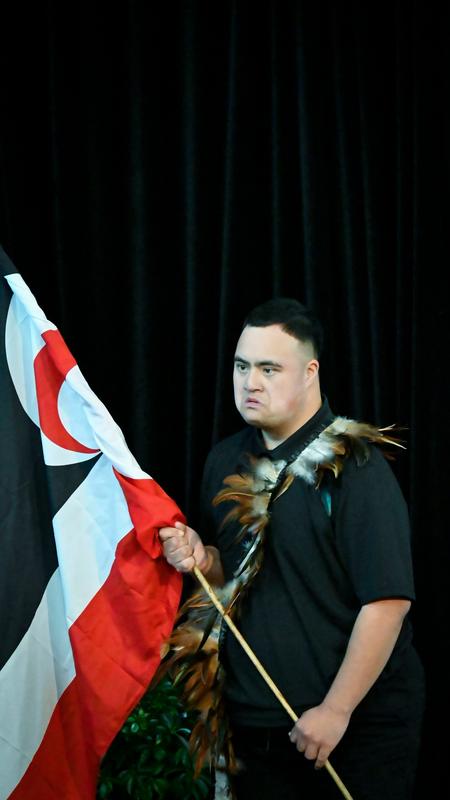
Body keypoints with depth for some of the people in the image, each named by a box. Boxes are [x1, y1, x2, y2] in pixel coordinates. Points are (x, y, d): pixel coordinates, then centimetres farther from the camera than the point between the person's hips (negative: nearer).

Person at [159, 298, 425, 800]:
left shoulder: (353, 466, -14)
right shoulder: (225, 462, 7)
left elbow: (388, 601, -20)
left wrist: (336, 710, -20)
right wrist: (200, 559, -2)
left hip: (359, 722, -6)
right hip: (255, 719, 6)